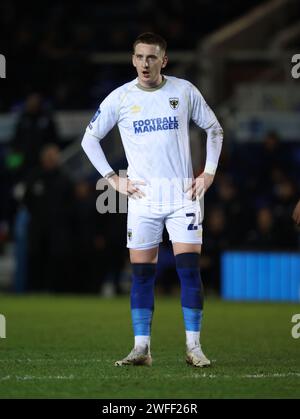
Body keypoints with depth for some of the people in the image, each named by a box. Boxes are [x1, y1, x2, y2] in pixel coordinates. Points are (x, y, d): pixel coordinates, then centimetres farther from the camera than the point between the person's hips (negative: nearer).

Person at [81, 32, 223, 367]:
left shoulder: (184, 91, 2)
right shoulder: (120, 98, 1)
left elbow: (214, 129, 14)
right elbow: (89, 139, 11)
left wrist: (209, 172, 4)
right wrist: (113, 179, 3)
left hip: (182, 195, 0)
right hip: (142, 198, 0)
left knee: (189, 270, -7)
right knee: (141, 275, -1)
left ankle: (193, 347, -3)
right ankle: (141, 348, 2)